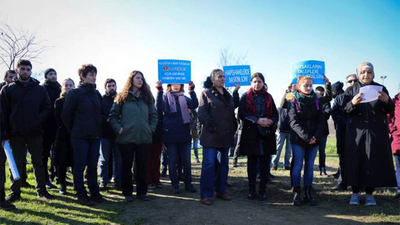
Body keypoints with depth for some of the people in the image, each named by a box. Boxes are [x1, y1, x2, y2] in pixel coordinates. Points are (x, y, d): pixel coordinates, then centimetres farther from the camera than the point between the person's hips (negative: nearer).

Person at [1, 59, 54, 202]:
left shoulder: (40, 90, 6)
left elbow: (47, 108, 8)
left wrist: (39, 120, -10)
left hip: (35, 132, 1)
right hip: (16, 133, 0)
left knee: (38, 162, 7)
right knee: (16, 164, 7)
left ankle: (41, 190, 17)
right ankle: (15, 192, 16)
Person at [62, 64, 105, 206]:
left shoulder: (96, 94, 11)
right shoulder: (76, 93, -7)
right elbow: (66, 115, -6)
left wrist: (98, 129, 12)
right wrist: (73, 131, 1)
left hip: (95, 135, 6)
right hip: (80, 136, -6)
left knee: (93, 166, 11)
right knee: (80, 166, 1)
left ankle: (94, 193, 19)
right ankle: (81, 195, 9)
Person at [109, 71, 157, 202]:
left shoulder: (147, 98, 12)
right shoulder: (122, 97, 3)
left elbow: (154, 115, 16)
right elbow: (113, 115, 3)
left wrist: (151, 129, 5)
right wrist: (118, 129, -8)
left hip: (144, 137, 3)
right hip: (126, 137, -2)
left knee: (142, 165, 7)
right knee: (127, 165, 6)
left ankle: (141, 192, 16)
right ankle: (127, 192, 15)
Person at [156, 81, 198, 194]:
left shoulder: (184, 98, 11)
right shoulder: (165, 96, 4)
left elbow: (194, 105, -8)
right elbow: (159, 108, -15)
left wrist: (192, 90, -20)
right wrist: (159, 91, -24)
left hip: (184, 133, 2)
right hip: (170, 134, -2)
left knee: (186, 160, 6)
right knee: (172, 161, 5)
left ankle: (188, 184, 16)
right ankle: (175, 185, 14)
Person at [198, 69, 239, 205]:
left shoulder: (228, 95, 17)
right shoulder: (207, 93, -2)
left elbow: (233, 108, 24)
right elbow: (202, 113, -10)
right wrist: (211, 126, -18)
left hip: (226, 136, 7)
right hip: (211, 136, -6)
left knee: (224, 164, 12)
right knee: (209, 164, -6)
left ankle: (221, 191, 23)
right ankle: (206, 194, 0)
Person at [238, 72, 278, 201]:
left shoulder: (268, 97, 12)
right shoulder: (246, 97, 4)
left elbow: (275, 114, 10)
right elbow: (242, 114, -6)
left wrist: (271, 121, -12)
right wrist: (257, 120, -17)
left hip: (267, 135, 2)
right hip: (250, 134, -2)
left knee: (265, 164, 1)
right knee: (252, 163, 4)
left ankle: (262, 191, 10)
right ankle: (251, 190, 13)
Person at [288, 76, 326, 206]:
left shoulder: (316, 102, 7)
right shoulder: (294, 102, -3)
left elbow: (321, 121, 4)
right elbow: (294, 123, -12)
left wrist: (316, 136, -12)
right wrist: (306, 137, -20)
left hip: (314, 140, 3)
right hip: (298, 140, -3)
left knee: (310, 167, 8)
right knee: (298, 166, 0)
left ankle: (308, 194, 14)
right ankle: (296, 194, 7)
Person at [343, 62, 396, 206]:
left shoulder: (380, 88, 8)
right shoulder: (351, 90, 7)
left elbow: (390, 110, 6)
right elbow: (345, 110, -2)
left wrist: (387, 101, -16)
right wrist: (353, 103, -23)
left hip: (377, 131, 1)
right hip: (356, 130, -1)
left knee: (374, 161, 0)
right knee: (355, 160, -3)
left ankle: (369, 193, 11)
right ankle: (355, 192, 8)